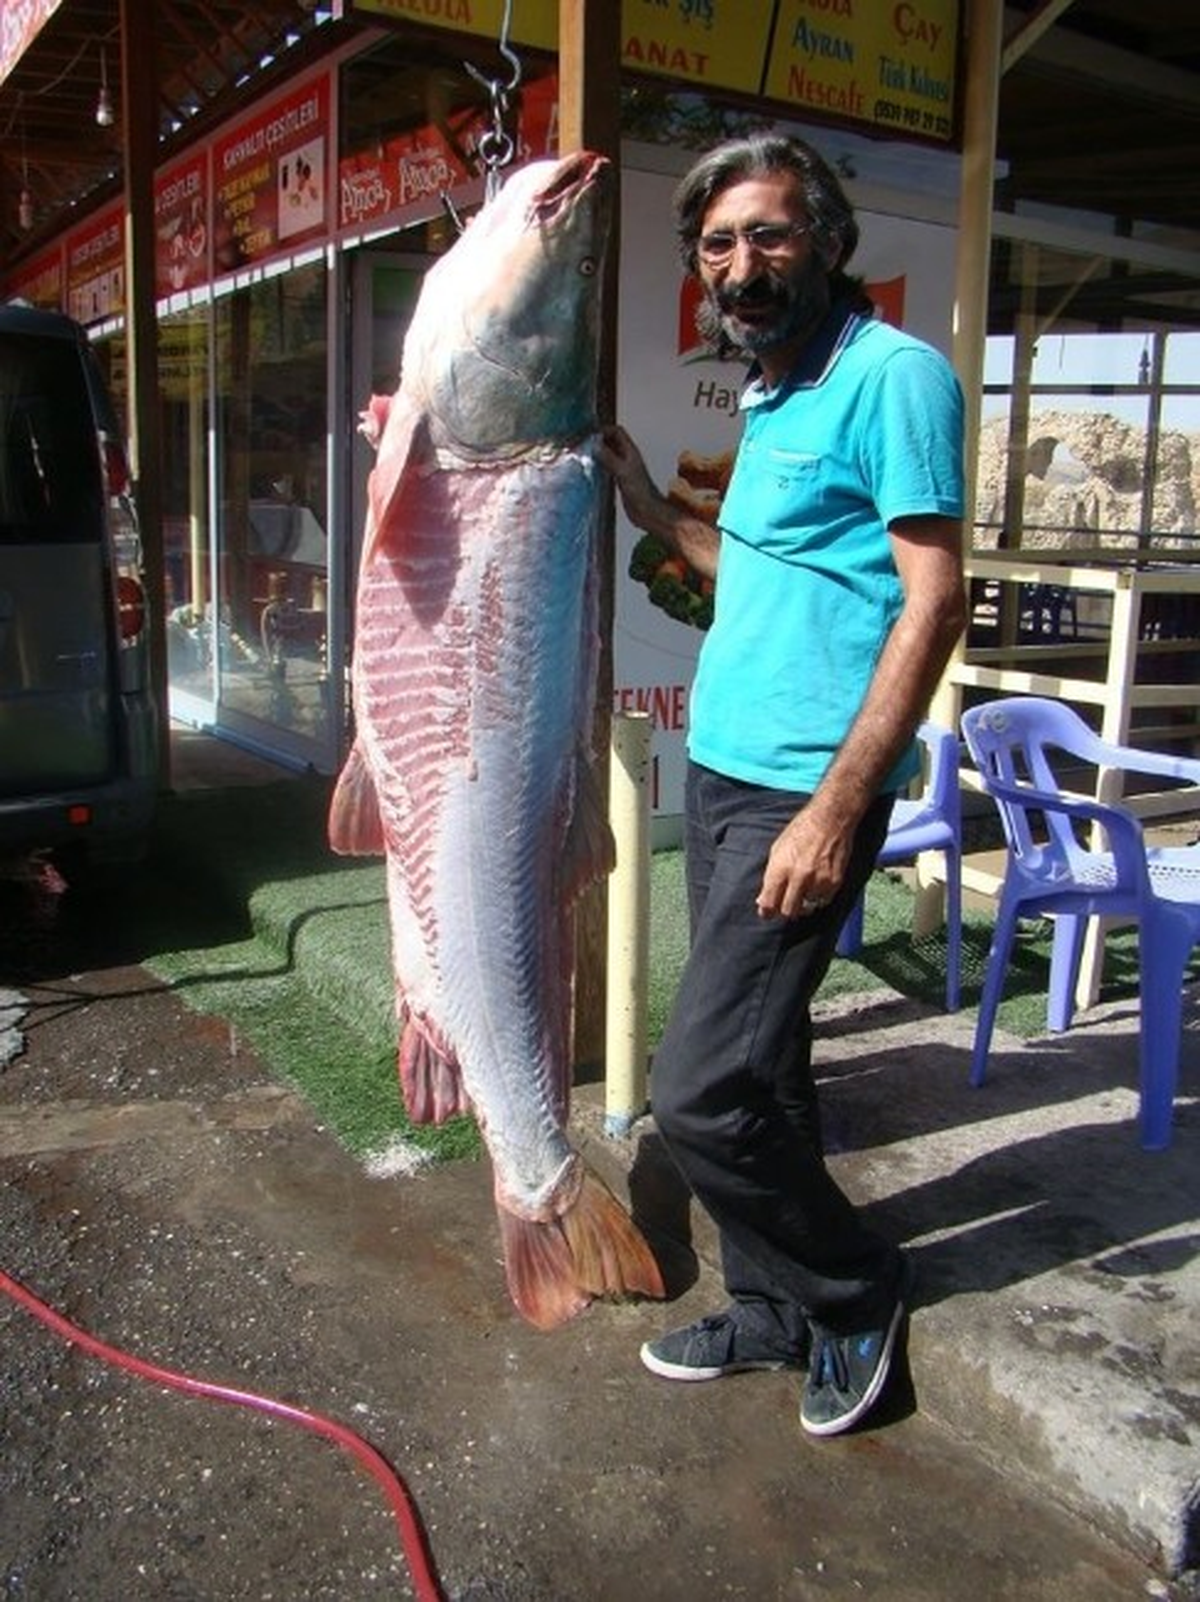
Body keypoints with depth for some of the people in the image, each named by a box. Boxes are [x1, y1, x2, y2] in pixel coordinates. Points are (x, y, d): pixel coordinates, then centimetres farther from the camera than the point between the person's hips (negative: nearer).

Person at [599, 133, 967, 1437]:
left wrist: (839, 803, -22)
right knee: (756, 1063, 15)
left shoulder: (892, 376, -10)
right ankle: (774, 1307, 32)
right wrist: (651, 510, 16)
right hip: (718, 771, 9)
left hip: (801, 794, -9)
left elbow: (934, 597, -17)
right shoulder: (770, 398, 17)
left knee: (699, 1092, -9)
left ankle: (856, 1291, 16)